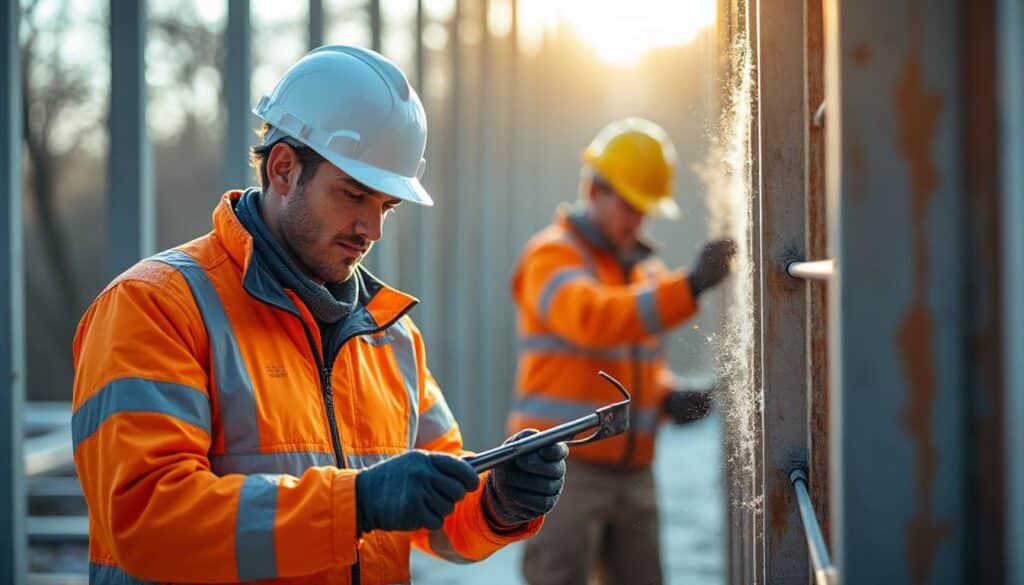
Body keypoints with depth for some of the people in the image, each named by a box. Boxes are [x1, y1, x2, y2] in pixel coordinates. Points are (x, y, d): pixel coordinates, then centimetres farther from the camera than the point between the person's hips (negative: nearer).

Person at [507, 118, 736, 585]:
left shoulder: (645, 269, 17)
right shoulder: (552, 256, -8)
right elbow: (594, 318, -28)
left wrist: (670, 397, -1)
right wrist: (690, 287, -38)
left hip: (631, 471, 7)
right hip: (566, 466, -7)